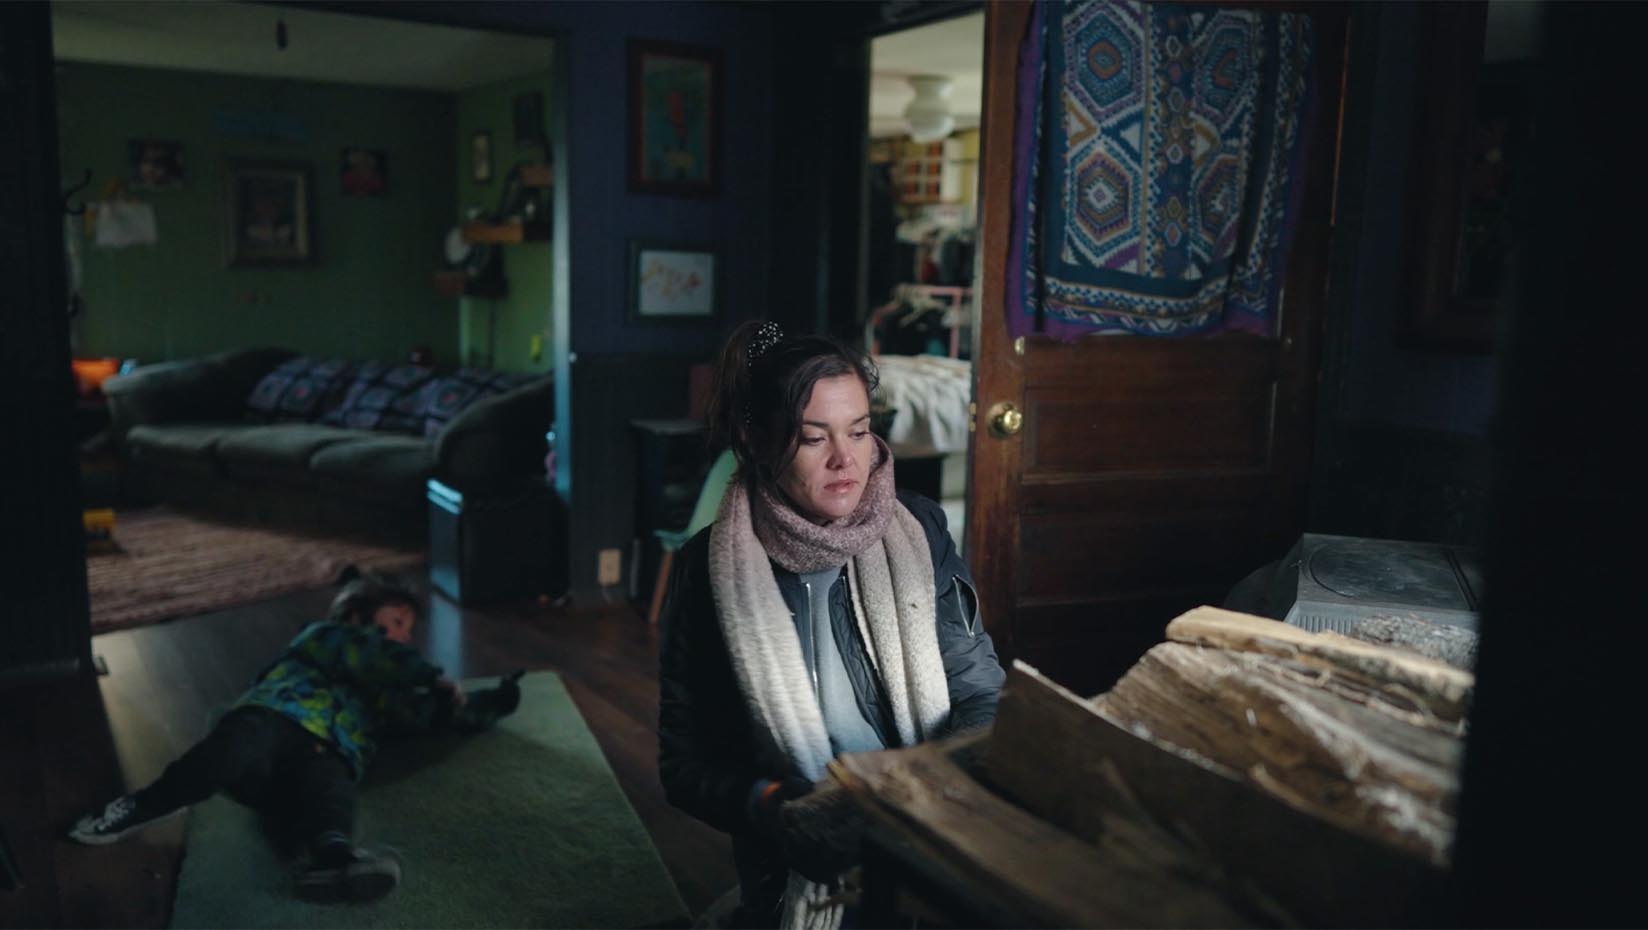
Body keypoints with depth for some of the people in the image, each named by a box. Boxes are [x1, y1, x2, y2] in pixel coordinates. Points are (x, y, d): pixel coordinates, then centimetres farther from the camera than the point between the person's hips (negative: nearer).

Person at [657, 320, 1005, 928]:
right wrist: (776, 810, -19)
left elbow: (979, 691, 2)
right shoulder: (709, 568, -2)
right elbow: (683, 763, 1)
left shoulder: (919, 531, 4)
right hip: (796, 875, -2)